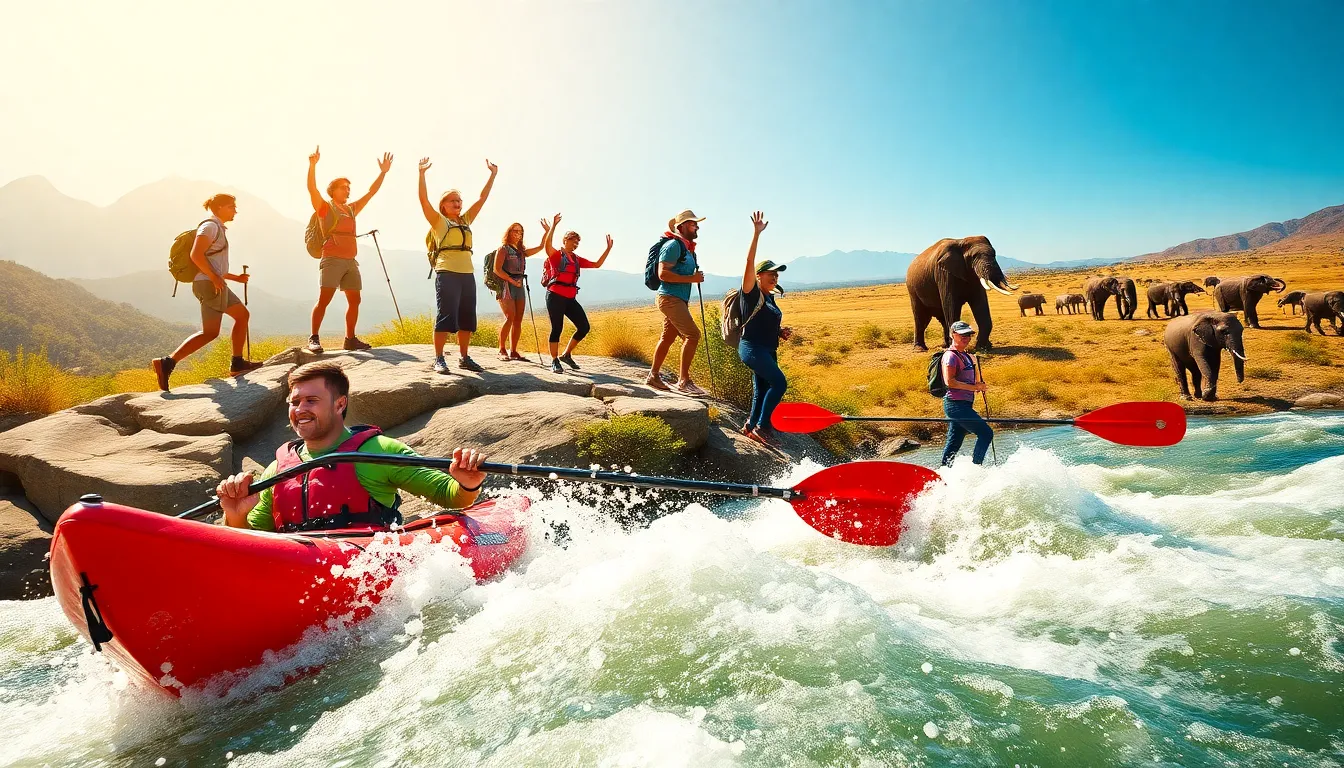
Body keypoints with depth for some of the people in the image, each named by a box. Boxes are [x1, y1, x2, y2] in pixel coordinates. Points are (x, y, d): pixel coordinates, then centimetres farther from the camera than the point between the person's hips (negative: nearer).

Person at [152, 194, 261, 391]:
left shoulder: (218, 228, 23)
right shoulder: (210, 226, -7)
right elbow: (196, 254, -21)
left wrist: (235, 277, 22)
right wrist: (215, 278, -23)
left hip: (216, 284, 10)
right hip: (210, 284, -10)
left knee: (243, 315, 15)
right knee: (210, 332, -11)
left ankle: (237, 363, 17)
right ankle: (167, 363, -15)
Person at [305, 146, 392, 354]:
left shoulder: (352, 209, 19)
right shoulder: (325, 207, 3)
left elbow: (371, 192, 21)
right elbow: (312, 189, -12)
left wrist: (383, 173, 17)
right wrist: (313, 166, -25)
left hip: (351, 261, 7)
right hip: (332, 260, -6)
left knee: (354, 300, 6)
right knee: (324, 299, -13)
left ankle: (350, 339, 13)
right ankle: (314, 338, -14)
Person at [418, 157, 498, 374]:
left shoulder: (466, 220, 20)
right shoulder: (438, 221, 6)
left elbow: (482, 199, 21)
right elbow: (424, 200, -6)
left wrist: (493, 175, 20)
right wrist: (422, 173, -12)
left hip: (467, 274, 6)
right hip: (447, 273, -6)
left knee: (467, 318, 7)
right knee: (445, 316, -9)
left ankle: (464, 358, 15)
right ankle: (438, 359, -5)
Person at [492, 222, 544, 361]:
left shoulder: (521, 251, 19)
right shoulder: (503, 249, 0)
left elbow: (541, 247, 18)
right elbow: (497, 269, -10)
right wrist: (512, 281, -14)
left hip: (519, 286, 7)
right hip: (506, 286, -7)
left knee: (518, 320, 1)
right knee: (510, 317, -17)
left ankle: (513, 351, 4)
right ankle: (501, 351, -11)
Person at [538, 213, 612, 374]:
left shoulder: (577, 259, 18)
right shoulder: (556, 255, 0)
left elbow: (597, 264, 22)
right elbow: (547, 245, -22)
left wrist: (608, 249, 16)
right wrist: (553, 226, -29)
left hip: (570, 299, 7)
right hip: (555, 296, -6)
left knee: (584, 327, 0)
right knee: (557, 329, -5)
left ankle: (566, 355, 16)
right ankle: (554, 362, 5)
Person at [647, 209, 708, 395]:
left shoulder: (687, 247, 18)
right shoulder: (673, 245, -12)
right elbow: (663, 273, -20)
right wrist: (691, 278, -20)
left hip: (679, 300, 10)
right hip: (670, 298, -10)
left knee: (667, 337, 13)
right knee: (692, 334, -16)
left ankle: (653, 375, 22)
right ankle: (683, 381, -14)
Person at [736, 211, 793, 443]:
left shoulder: (769, 299, 16)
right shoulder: (751, 293, -7)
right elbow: (749, 264, -21)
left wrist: (781, 332, 9)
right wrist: (756, 234, -27)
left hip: (768, 350, 9)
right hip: (752, 348, -9)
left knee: (761, 391, 11)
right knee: (779, 382, -19)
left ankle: (751, 427, 22)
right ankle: (761, 426, -12)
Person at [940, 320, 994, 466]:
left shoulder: (966, 356, 17)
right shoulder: (951, 356, -11)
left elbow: (971, 381, 28)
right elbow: (949, 382, -22)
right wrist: (974, 387, -20)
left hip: (964, 405, 9)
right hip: (956, 404, -9)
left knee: (953, 444, 11)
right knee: (986, 433, -10)